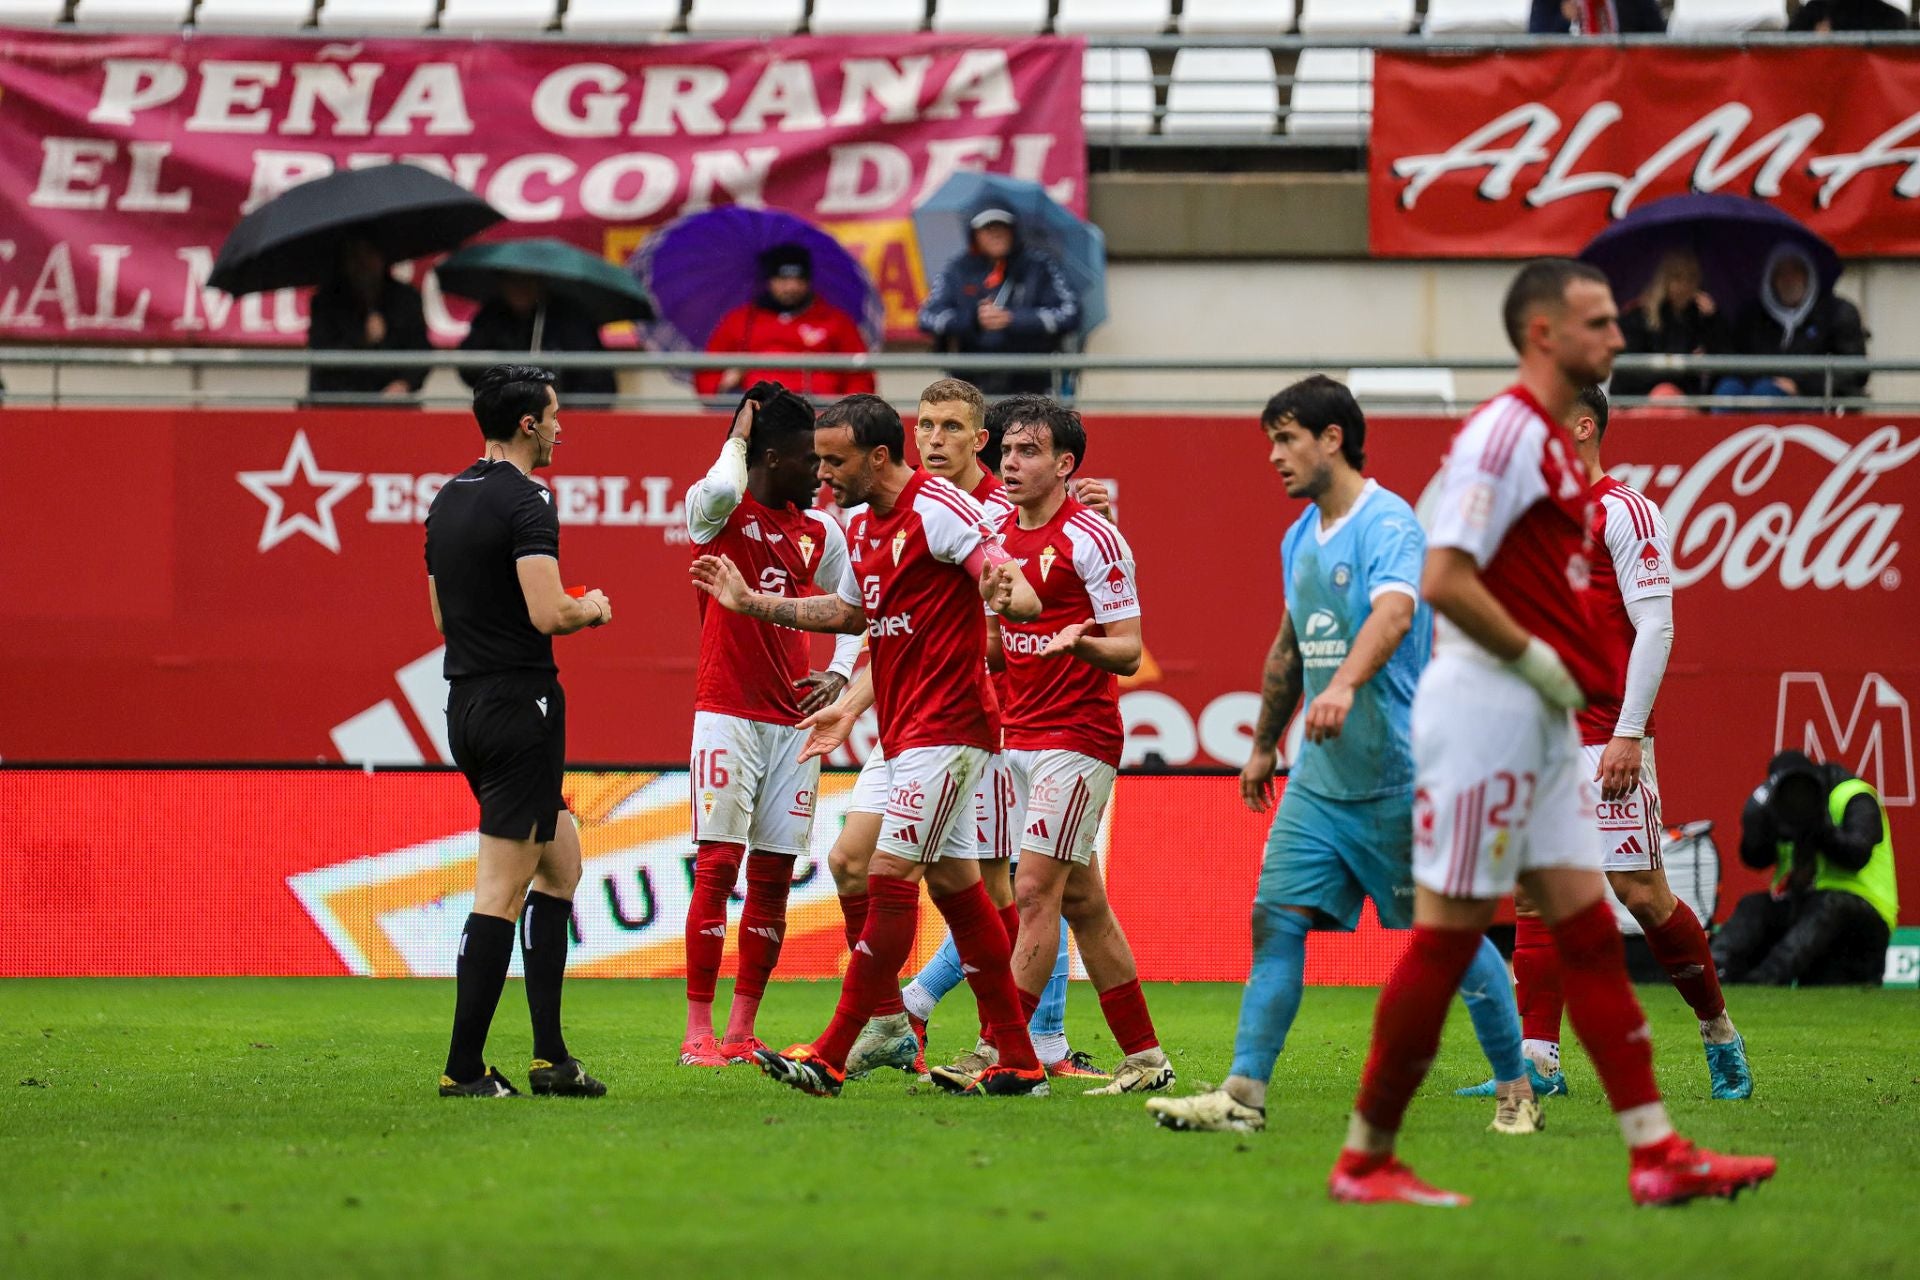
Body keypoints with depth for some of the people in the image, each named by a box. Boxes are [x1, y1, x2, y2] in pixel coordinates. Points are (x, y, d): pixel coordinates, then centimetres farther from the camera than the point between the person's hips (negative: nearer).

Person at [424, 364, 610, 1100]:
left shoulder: (447, 501, 13)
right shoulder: (526, 502, -15)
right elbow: (547, 613, -24)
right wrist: (592, 609, -2)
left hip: (465, 704, 9)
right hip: (519, 704, -9)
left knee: (560, 858, 17)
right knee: (501, 891, -5)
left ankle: (549, 1054, 14)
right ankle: (464, 1068, -3)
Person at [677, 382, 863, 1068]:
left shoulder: (820, 532, 11)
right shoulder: (715, 511, -5)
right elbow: (721, 491, -31)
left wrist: (839, 673, 5)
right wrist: (737, 438, -11)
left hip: (793, 718, 5)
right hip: (727, 713, -5)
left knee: (774, 875, 4)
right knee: (717, 864, -9)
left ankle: (742, 1031, 9)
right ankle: (698, 1031, -6)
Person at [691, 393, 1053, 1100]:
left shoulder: (939, 509, -14)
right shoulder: (862, 527, 13)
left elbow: (1021, 592, -19)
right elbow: (850, 612, 30)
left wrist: (1007, 597, -43)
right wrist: (750, 602, 28)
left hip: (943, 726, -10)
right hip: (904, 730, 10)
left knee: (890, 877, -11)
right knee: (954, 882, 9)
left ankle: (830, 1058, -11)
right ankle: (1018, 1062, 12)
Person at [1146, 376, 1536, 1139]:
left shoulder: (1388, 525, -14)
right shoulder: (1300, 538, 13)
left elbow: (1394, 613, -34)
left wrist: (1345, 685, -50)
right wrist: (1264, 745, 32)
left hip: (1397, 780, -7)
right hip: (1318, 779, 8)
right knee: (1278, 922, -3)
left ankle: (1516, 1092, 13)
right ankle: (1243, 1096, -6)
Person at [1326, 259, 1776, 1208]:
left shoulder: (1549, 441, 17)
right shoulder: (1503, 433, -14)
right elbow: (1445, 580, -22)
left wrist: (1584, 670, 12)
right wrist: (1540, 661, -15)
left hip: (1539, 721, 10)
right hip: (1483, 708, -10)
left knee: (1590, 934, 6)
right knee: (1446, 941, -5)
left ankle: (1656, 1154, 4)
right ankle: (1365, 1160, 3)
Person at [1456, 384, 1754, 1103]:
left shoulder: (1623, 513, -7)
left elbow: (1655, 627, -12)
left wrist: (1629, 734, -18)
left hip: (1605, 739, -7)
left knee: (1639, 891, -5)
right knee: (1534, 892, 1)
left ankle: (1718, 1034, 12)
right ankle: (1538, 1063, 1)